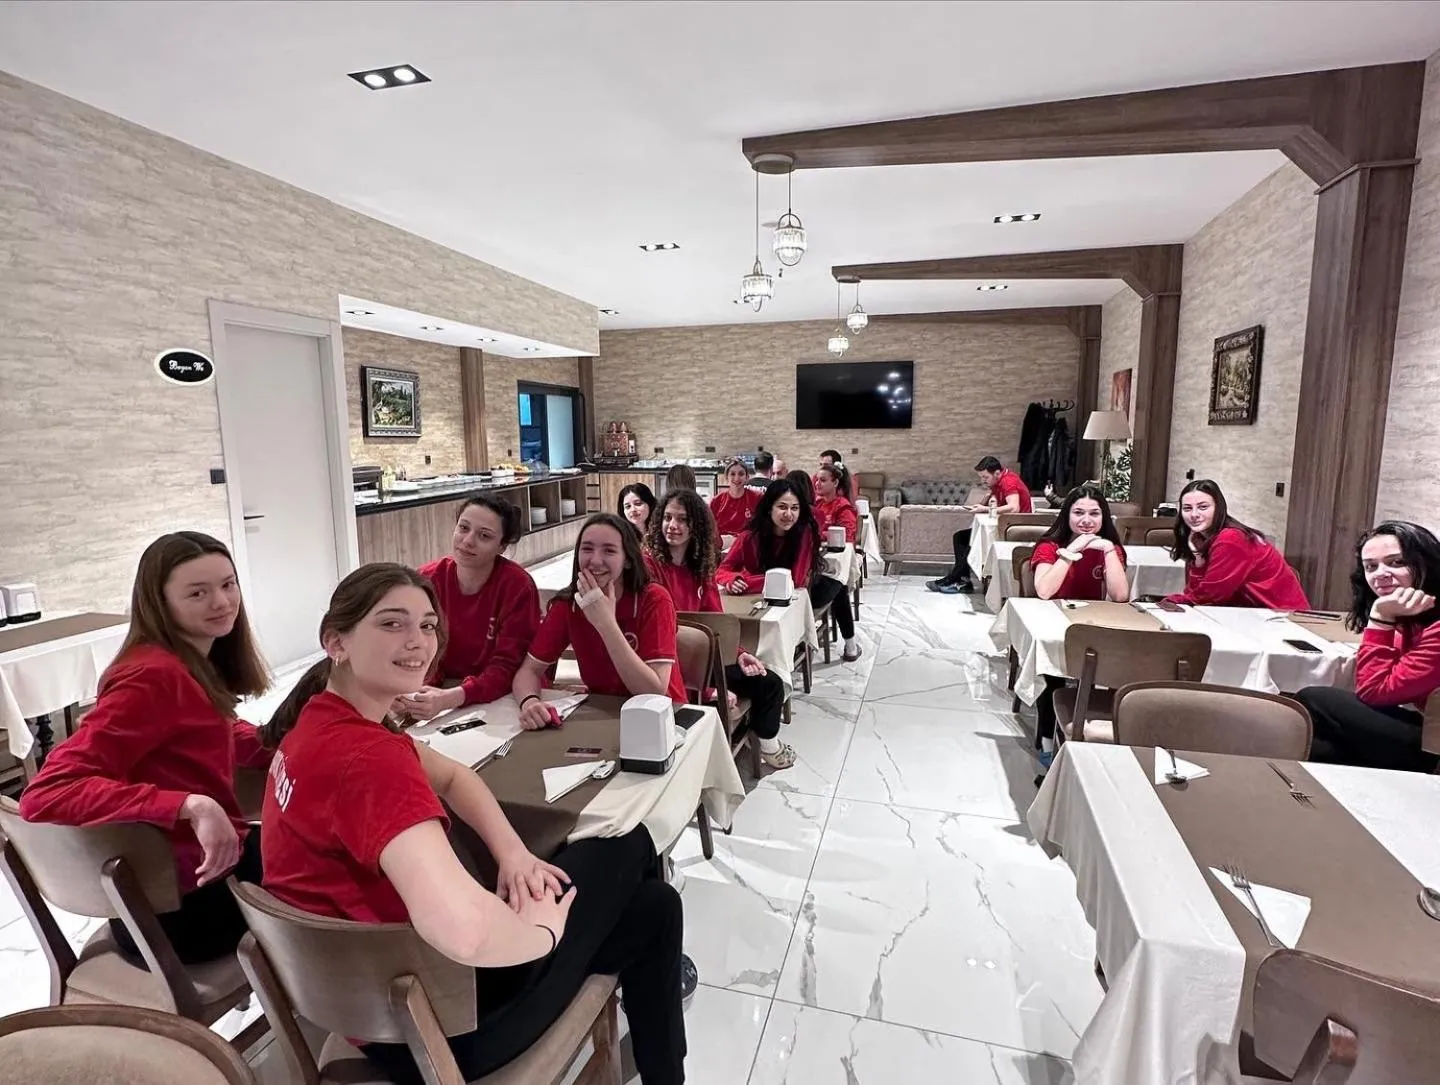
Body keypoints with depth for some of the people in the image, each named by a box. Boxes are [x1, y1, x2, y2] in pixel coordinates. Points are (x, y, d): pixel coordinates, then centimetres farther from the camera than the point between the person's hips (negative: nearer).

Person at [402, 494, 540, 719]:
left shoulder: (518, 587, -15)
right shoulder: (426, 580, -4)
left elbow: (506, 668, -16)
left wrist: (449, 698, -32)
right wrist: (412, 695, -24)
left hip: (505, 698, -2)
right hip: (442, 692, 2)